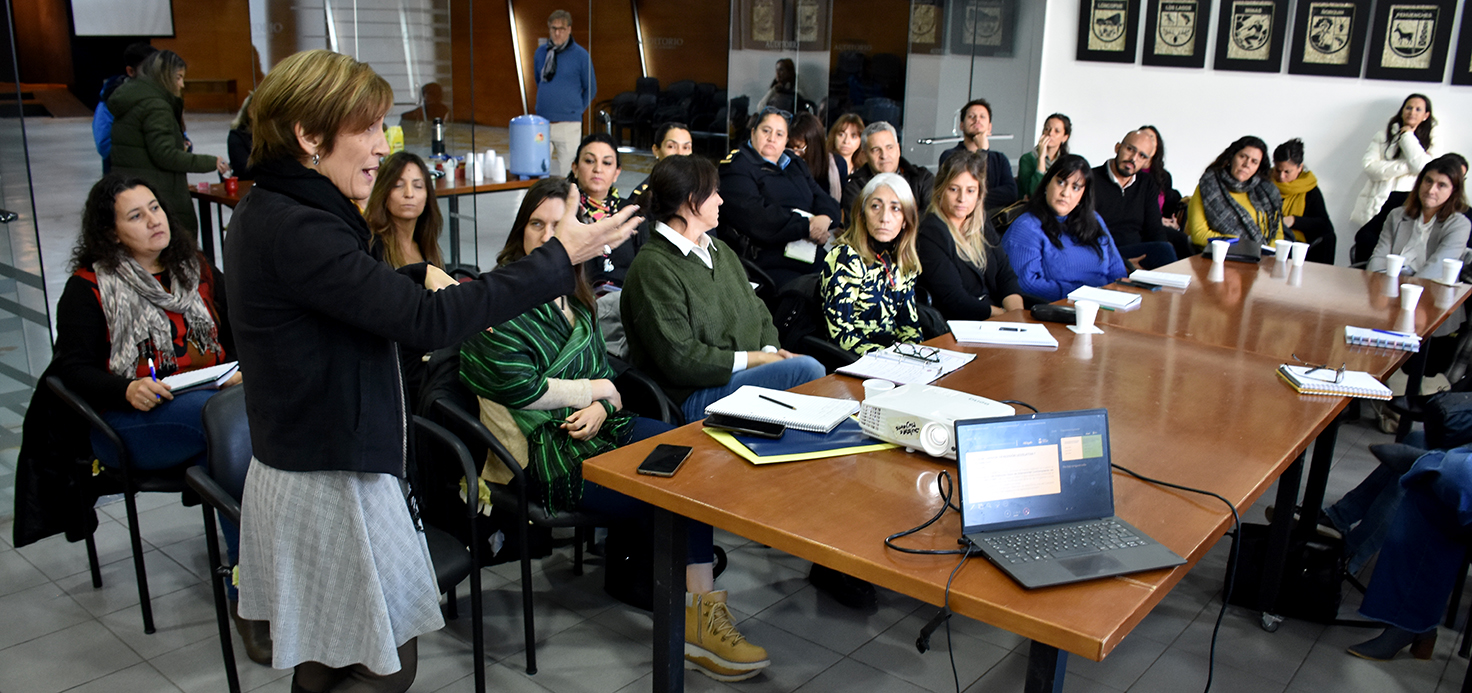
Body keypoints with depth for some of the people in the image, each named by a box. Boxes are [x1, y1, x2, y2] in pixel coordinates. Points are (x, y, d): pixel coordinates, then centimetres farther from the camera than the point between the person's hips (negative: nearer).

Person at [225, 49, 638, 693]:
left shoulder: (265, 210, 8)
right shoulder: (295, 229, -24)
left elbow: (354, 295, 21)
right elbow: (426, 321, -28)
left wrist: (420, 274, 1)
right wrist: (559, 257, -22)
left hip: (300, 464, 10)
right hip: (331, 484, -10)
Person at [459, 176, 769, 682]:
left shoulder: (574, 296, 17)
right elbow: (518, 388, -16)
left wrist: (599, 409, -6)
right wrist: (595, 389, -7)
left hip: (592, 427, 7)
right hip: (543, 448, -7)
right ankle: (699, 617, -11)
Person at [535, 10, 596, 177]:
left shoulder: (580, 55, -2)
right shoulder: (540, 52, 9)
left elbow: (591, 89, 6)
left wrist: (576, 110, 5)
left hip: (568, 124, -4)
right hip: (542, 122, 4)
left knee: (567, 172, -1)